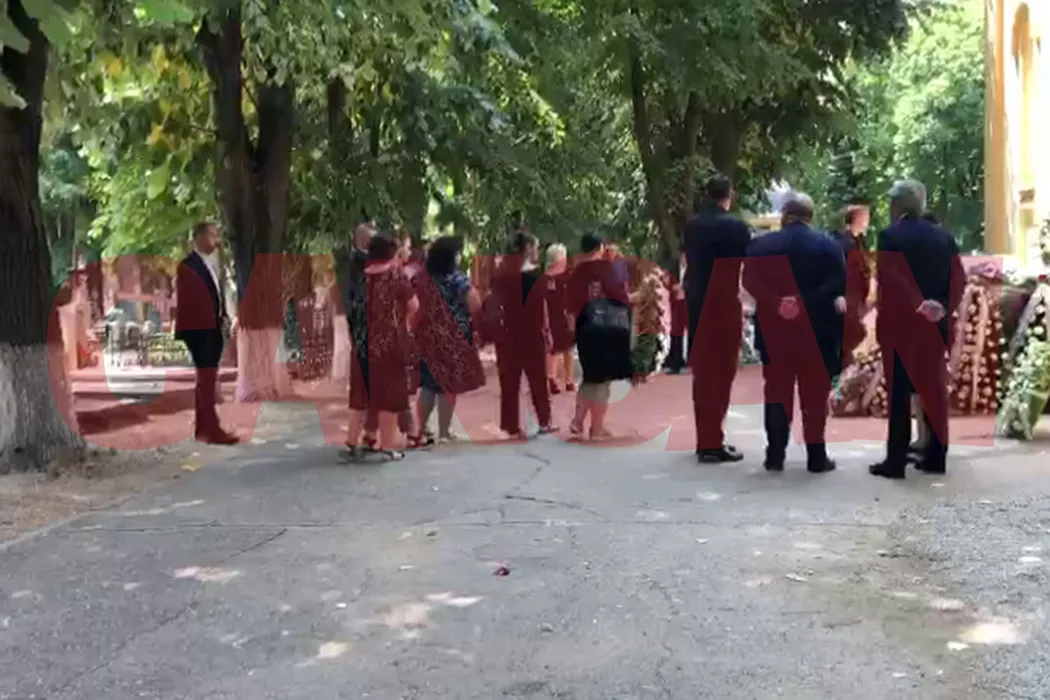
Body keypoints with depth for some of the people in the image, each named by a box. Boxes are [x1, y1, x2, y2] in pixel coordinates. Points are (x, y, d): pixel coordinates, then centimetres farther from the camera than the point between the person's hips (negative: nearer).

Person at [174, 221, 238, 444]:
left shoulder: (212, 264, 16)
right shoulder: (188, 266, -10)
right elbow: (185, 302, -11)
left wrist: (223, 317, 7)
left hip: (213, 329, 9)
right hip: (199, 330, -9)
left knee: (206, 380, 13)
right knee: (207, 380, -11)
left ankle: (202, 428, 21)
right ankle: (212, 430, -12)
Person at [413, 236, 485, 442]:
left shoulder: (422, 279, 4)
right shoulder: (457, 278, -11)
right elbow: (475, 305, -16)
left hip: (426, 337, 5)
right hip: (453, 338, -5)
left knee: (428, 385, 13)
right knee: (448, 385, 3)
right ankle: (444, 432, 8)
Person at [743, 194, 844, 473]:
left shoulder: (761, 245, 1)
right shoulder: (828, 246, 0)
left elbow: (750, 281, -11)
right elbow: (839, 285, -11)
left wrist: (775, 302, -18)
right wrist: (812, 301, -14)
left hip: (775, 329, 1)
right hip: (816, 330, -1)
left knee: (777, 392, 9)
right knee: (814, 394, 6)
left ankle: (775, 455, 9)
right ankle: (816, 457, 8)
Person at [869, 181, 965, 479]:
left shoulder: (890, 236, -9)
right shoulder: (944, 237, 8)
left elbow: (890, 280, -19)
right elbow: (959, 279, 3)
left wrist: (916, 306, -15)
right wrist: (944, 309, 1)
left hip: (900, 323, -5)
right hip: (935, 325, 5)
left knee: (899, 391, -1)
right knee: (934, 389, 11)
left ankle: (896, 461, -1)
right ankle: (936, 457, 15)